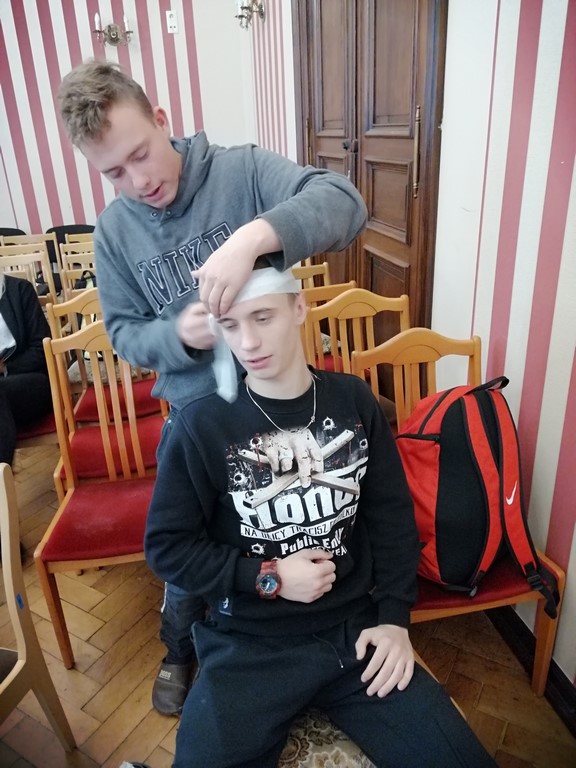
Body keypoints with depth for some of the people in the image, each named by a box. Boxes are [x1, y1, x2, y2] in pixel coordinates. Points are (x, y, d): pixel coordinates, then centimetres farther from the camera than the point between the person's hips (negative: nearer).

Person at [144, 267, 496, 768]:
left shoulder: (353, 400, -1)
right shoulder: (203, 424, -10)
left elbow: (392, 514, 5)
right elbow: (166, 546, -5)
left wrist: (394, 615, -2)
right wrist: (267, 578, -12)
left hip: (356, 629, 3)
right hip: (248, 644, -2)